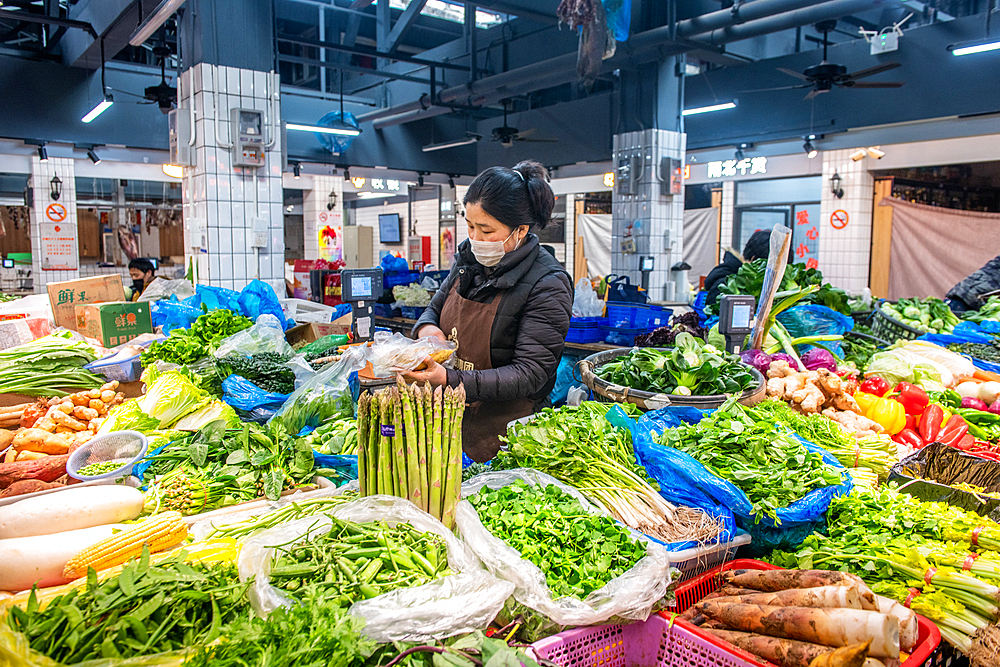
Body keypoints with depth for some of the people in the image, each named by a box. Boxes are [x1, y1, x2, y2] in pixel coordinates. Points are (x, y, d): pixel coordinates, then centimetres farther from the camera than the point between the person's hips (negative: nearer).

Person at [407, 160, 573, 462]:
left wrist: (450, 379, -32)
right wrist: (426, 327, -8)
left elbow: (530, 375, -23)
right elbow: (437, 306, 18)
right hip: (451, 413, 6)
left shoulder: (548, 285, -19)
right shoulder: (470, 257, 1)